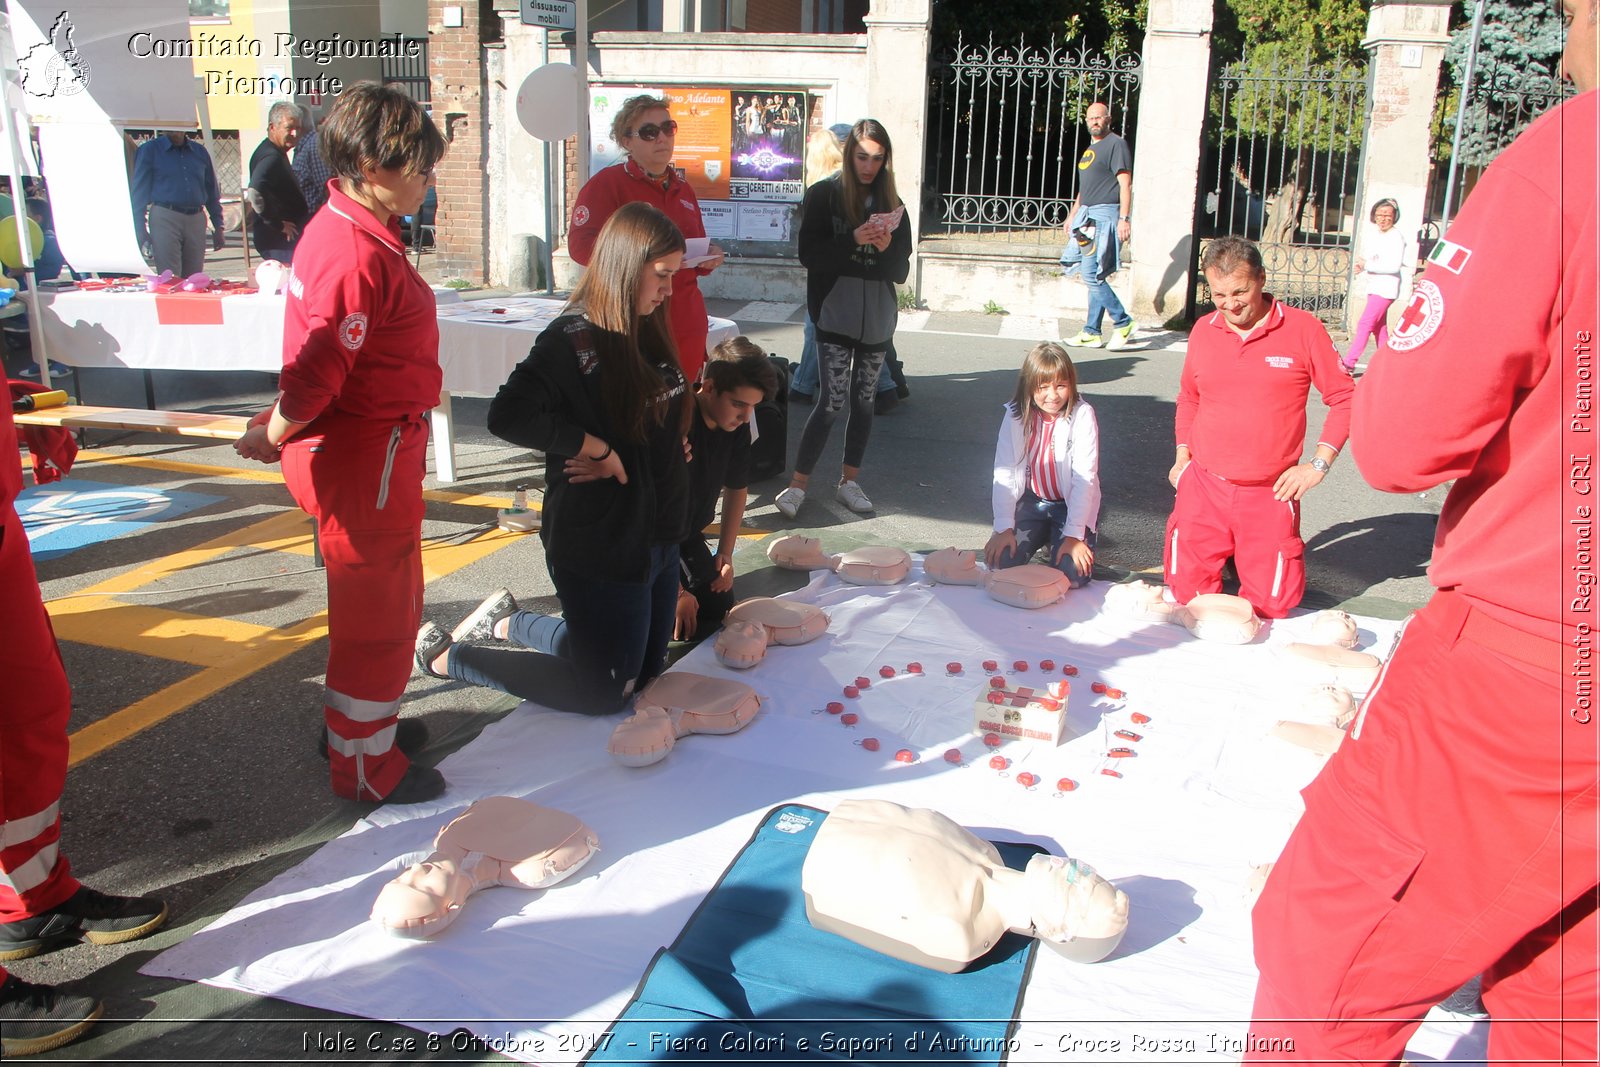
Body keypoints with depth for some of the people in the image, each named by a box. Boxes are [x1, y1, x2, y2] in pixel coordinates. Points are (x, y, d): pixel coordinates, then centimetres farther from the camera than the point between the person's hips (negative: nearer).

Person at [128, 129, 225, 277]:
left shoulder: (200, 152, 15)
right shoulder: (149, 150, 5)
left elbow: (212, 192, 18)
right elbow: (140, 192, 2)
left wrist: (218, 227, 11)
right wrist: (141, 230, -7)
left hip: (196, 220, 4)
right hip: (165, 218, -4)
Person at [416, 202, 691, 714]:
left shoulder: (647, 334, 6)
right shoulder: (573, 340, -19)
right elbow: (508, 416, -32)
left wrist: (675, 445, -7)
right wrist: (598, 449, -25)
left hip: (658, 535, 9)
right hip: (601, 545, -9)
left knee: (646, 671, 21)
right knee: (603, 694, 3)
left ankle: (508, 621, 34)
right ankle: (443, 654, 16)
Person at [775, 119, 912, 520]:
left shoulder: (891, 203, 9)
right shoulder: (823, 195, -1)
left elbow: (901, 270, 6)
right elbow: (809, 254, -10)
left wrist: (887, 248, -15)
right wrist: (853, 240, -23)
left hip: (876, 318, 4)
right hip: (835, 315, -4)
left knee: (864, 401, 9)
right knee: (832, 401, -9)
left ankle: (848, 481, 21)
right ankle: (797, 484, 1)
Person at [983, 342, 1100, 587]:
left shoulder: (1082, 415, -17)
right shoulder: (1016, 415, -9)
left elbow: (1084, 478, -19)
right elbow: (1004, 472, -12)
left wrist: (1073, 535, -23)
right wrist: (1004, 528, -20)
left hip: (1072, 504, -2)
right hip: (1031, 501, 3)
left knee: (1071, 574, -20)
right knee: (999, 560, -14)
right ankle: (1042, 536, 18)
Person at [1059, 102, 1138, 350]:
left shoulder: (1116, 144, -6)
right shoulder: (1090, 149, 22)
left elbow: (1125, 183, -13)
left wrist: (1124, 218, -21)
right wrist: (1072, 215, 28)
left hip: (1105, 214, -9)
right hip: (1088, 216, 9)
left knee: (1091, 275, -14)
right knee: (1095, 277, 8)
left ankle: (1124, 323, -5)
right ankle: (1092, 333, 10)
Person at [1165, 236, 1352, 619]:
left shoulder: (1302, 328, -6)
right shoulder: (1204, 330, 5)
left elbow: (1344, 397, -1)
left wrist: (1318, 464, -8)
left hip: (1271, 494, -2)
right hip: (1203, 487, 3)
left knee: (1271, 607, 2)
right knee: (1188, 596, 4)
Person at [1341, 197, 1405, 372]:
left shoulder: (1396, 237, -11)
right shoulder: (1376, 236, 13)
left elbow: (1395, 266, -20)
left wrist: (1367, 265, -19)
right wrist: (1361, 266, 2)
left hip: (1386, 289, -9)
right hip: (1373, 287, 9)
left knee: (1365, 324, -13)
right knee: (1379, 327, 12)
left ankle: (1349, 362, -15)